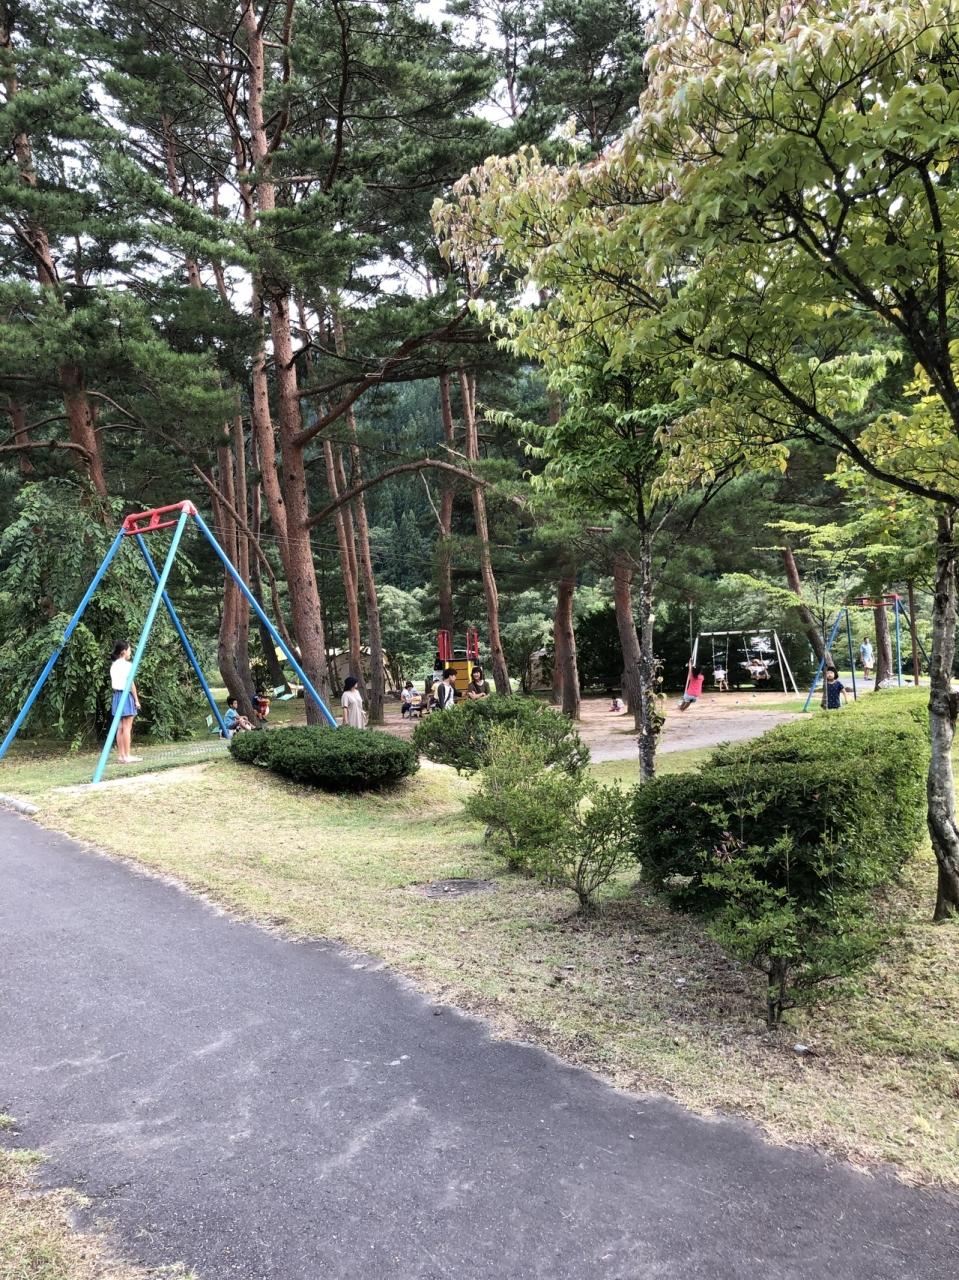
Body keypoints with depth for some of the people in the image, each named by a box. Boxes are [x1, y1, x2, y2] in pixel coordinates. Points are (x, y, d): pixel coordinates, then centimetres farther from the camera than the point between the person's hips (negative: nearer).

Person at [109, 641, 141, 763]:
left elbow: (113, 684, 13)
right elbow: (131, 684, -14)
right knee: (127, 727, -6)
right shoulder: (127, 665, -12)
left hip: (117, 696, 8)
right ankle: (127, 756, -6)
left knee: (121, 727, 8)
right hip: (126, 696, -8)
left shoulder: (114, 665, 12)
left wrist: (117, 694, 18)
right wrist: (136, 699, -9)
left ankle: (122, 755, 10)